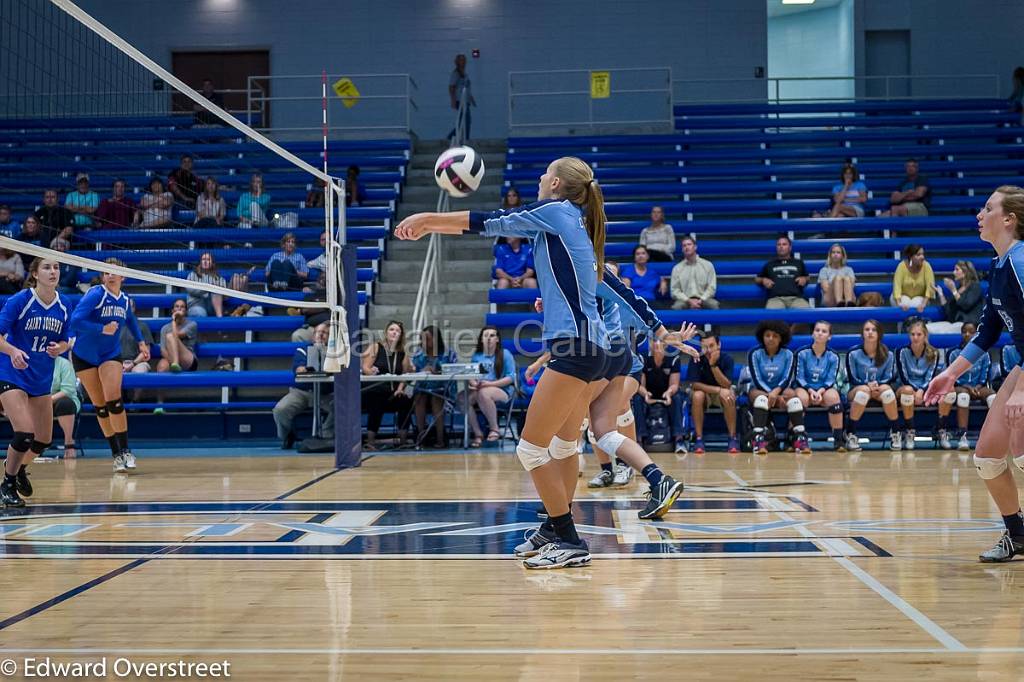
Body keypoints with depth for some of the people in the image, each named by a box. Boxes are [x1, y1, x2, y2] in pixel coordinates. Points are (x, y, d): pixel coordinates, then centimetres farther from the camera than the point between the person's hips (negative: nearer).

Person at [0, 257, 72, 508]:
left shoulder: (63, 307, 0)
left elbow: (65, 341, 10)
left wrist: (59, 348, -13)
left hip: (41, 380, 6)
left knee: (44, 440, 10)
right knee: (25, 433, -19)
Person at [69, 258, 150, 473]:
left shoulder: (124, 299, 0)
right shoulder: (95, 294, -17)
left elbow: (130, 320, 24)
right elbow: (75, 320, -29)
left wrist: (141, 342, 22)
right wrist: (103, 329, -32)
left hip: (110, 355, 2)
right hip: (84, 356, -2)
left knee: (114, 400, -18)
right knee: (100, 406, 2)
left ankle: (125, 451, -10)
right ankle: (116, 454, 10)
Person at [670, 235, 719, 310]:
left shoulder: (708, 265, 9)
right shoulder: (677, 268, 10)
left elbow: (711, 287, 4)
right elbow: (675, 290, 4)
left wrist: (700, 300, -11)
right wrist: (689, 301, -11)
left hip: (703, 299, 0)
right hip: (685, 300, 0)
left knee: (713, 304, -33)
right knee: (677, 307, -34)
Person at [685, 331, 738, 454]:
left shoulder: (727, 359, -19)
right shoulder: (696, 360, -20)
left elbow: (726, 385, -25)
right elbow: (694, 384, -24)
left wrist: (713, 364, -37)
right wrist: (719, 390, -33)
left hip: (721, 392, 0)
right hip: (703, 391, 0)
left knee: (728, 396, -33)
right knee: (697, 396, -34)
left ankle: (733, 438, -22)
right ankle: (699, 439, -25)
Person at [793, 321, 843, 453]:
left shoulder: (833, 356, 2)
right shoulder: (802, 353, -3)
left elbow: (831, 380, -2)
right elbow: (799, 378, -5)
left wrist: (820, 391, -21)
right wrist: (811, 391, -21)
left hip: (824, 390, 1)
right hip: (805, 388, -1)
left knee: (833, 396, -32)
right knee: (802, 397, -36)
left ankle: (839, 440, -25)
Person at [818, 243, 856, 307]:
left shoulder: (848, 269, 24)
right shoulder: (824, 270, 19)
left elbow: (851, 286, 5)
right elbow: (826, 289, 4)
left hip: (847, 298, 2)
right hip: (830, 300, -1)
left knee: (847, 278, -28)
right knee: (838, 278, -28)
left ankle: (850, 305, -59)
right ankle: (839, 304, -59)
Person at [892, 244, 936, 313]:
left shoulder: (926, 266, -19)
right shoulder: (902, 266, -20)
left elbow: (930, 286, -22)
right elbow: (897, 286, -24)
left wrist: (924, 304, -36)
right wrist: (899, 304, -40)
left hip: (919, 297, 1)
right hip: (903, 296, 0)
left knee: (915, 304, -30)